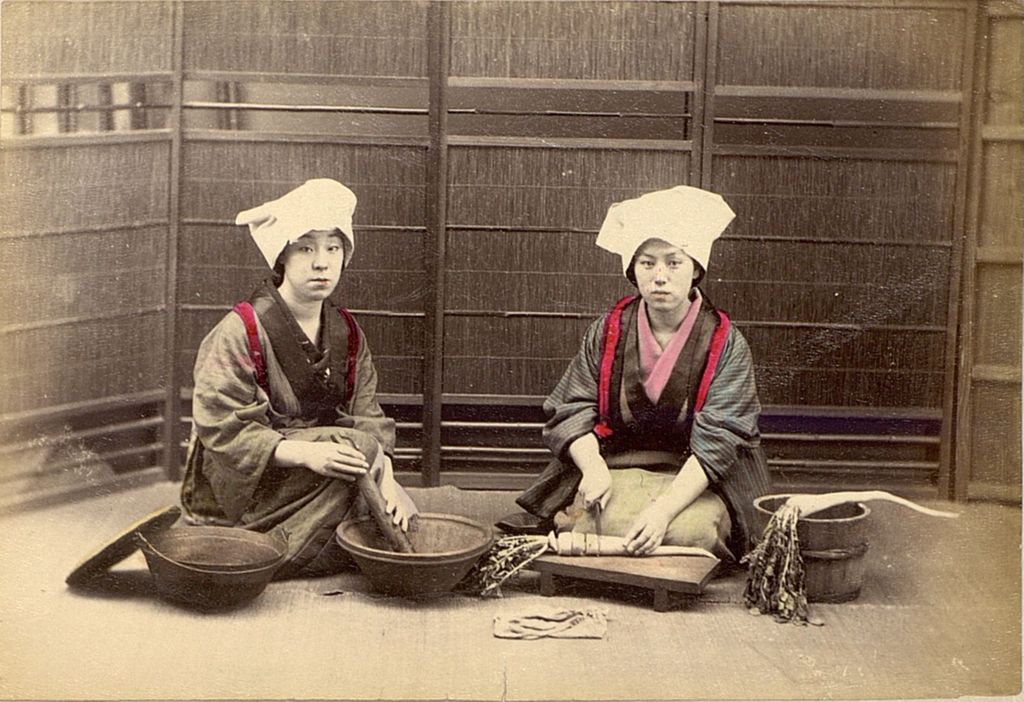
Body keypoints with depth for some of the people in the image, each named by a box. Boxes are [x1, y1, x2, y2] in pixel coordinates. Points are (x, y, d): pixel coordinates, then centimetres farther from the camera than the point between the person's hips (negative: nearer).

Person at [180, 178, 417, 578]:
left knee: (400, 513, -17)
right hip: (235, 486, -6)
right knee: (356, 447, -27)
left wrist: (385, 476, -20)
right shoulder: (240, 331, -12)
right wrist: (305, 453, -31)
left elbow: (370, 422, 1)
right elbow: (222, 429, -19)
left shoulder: (348, 335, 7)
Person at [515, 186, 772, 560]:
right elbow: (571, 410, 0)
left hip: (693, 477, 0)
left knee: (689, 530, -31)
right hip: (616, 463, 0)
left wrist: (664, 509, -30)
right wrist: (593, 467, -23)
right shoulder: (607, 332, 2)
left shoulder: (726, 345, -7)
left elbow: (715, 443, -16)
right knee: (607, 526, -31)